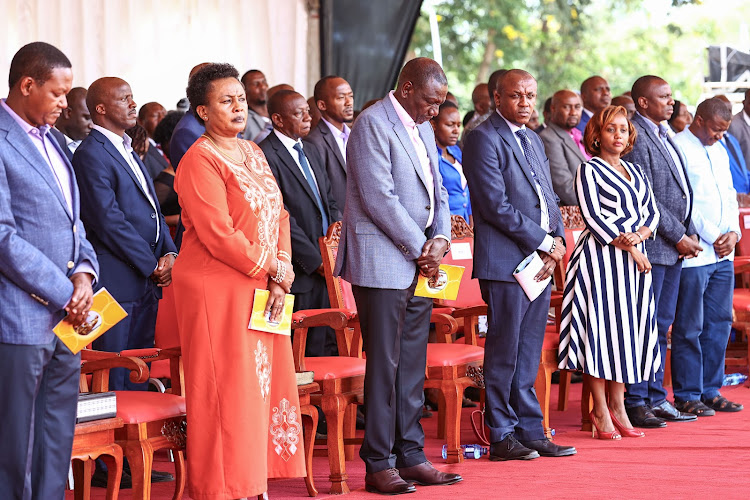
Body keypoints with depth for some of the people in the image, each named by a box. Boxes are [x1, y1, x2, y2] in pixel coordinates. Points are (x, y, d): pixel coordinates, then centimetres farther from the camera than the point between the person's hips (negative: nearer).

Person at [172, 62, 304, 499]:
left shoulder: (253, 153, 15)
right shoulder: (200, 161, -11)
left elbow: (279, 216, 13)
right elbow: (218, 234, -18)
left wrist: (281, 276, -2)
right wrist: (274, 269, -11)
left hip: (261, 290, 8)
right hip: (218, 290, -8)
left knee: (266, 383, 8)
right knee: (227, 390, -4)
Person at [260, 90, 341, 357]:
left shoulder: (311, 152, 18)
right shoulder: (266, 156, -10)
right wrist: (315, 260, -14)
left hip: (323, 265, 8)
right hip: (299, 271, -8)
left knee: (328, 346, 7)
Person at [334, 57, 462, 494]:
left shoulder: (423, 129, 16)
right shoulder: (373, 125, -12)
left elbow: (437, 190, 19)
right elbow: (379, 198, -17)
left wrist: (440, 238, 0)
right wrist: (420, 247, -12)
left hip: (420, 261, 8)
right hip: (383, 264, -8)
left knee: (413, 364, 10)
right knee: (384, 364, -5)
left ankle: (410, 456, 16)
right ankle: (378, 465, 1)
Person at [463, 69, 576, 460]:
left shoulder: (532, 140, 19)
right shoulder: (484, 139, -9)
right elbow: (496, 205, -15)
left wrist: (558, 241, 1)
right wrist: (544, 242, -12)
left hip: (540, 261, 8)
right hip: (506, 260, -8)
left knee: (528, 356, 11)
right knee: (504, 354, -3)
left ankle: (530, 431, 15)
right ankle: (502, 436, 4)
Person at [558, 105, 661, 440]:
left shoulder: (635, 171, 19)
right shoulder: (589, 170, -2)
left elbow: (652, 211, 14)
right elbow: (593, 217, -10)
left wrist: (639, 235, -8)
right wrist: (627, 247, -14)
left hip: (636, 255, 6)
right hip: (602, 257, -6)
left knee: (628, 329, 5)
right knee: (602, 327, -7)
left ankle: (617, 405, 12)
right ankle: (601, 411, -2)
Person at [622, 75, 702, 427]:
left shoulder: (663, 136, 18)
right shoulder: (635, 138, -13)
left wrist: (689, 232, 10)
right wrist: (678, 236, -14)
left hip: (673, 246, 10)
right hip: (650, 246, -9)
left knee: (661, 326, 12)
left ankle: (656, 398, 18)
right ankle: (636, 402, -1)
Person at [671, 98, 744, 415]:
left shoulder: (719, 151, 17)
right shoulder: (678, 148, -9)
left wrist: (733, 232, 3)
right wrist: (713, 237, -12)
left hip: (723, 253, 8)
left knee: (719, 323, 10)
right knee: (690, 327, -3)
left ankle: (710, 391, 18)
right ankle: (687, 395, 4)